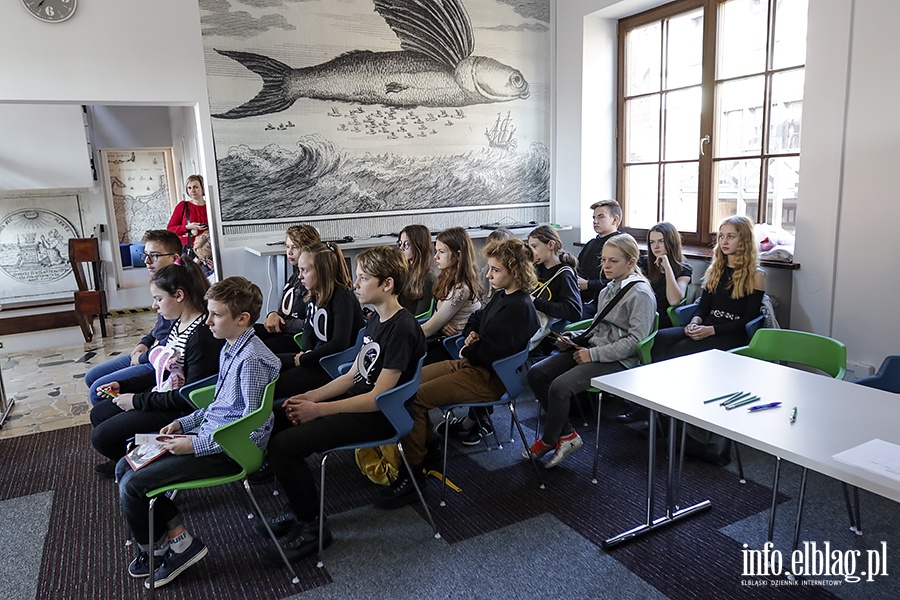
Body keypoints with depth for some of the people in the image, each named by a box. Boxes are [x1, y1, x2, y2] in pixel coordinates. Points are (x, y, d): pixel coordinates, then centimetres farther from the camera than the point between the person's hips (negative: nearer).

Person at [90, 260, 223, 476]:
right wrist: (123, 385, 7)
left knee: (102, 437, -8)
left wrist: (138, 400, -18)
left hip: (181, 410, -10)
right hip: (162, 396, 10)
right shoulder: (178, 323, 3)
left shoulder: (202, 335, -27)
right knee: (98, 414, 19)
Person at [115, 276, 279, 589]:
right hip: (210, 433, 10)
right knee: (125, 467, 10)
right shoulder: (229, 349, 7)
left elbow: (254, 429, -24)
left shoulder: (252, 361, -24)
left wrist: (196, 445, -20)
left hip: (228, 450, -10)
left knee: (132, 487, -10)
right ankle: (173, 533, 15)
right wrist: (184, 423, 9)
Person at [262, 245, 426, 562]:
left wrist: (318, 410, -19)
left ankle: (311, 527, 1)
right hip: (358, 398, 10)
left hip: (378, 417, -10)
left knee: (283, 445, -19)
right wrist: (312, 396, -3)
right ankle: (303, 508, 17)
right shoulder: (376, 319, 9)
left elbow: (378, 397, -22)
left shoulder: (402, 329, -21)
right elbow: (353, 375, 11)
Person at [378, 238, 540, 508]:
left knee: (417, 398, -21)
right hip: (472, 363, 11)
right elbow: (477, 318, 26)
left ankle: (413, 472, -10)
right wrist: (472, 335, 4)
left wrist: (468, 350, -4)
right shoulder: (501, 295, 11)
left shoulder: (519, 308, -19)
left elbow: (489, 351, -24)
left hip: (490, 378, -11)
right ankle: (425, 444, 10)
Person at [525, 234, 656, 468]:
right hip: (592, 349, 9)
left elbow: (635, 341, -17)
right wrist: (574, 340, 5)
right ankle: (567, 435, 1)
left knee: (560, 386, -26)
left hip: (618, 360, -9)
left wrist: (593, 354, -19)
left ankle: (548, 441, 1)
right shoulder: (609, 289, 14)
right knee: (536, 374, -7)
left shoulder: (641, 294, -11)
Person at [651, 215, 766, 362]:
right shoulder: (715, 269, 20)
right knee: (661, 337, -27)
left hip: (732, 335, -5)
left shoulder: (755, 276, 2)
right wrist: (695, 322, -7)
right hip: (705, 329, 5)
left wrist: (712, 330, -15)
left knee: (681, 349, -33)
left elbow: (749, 319, -4)